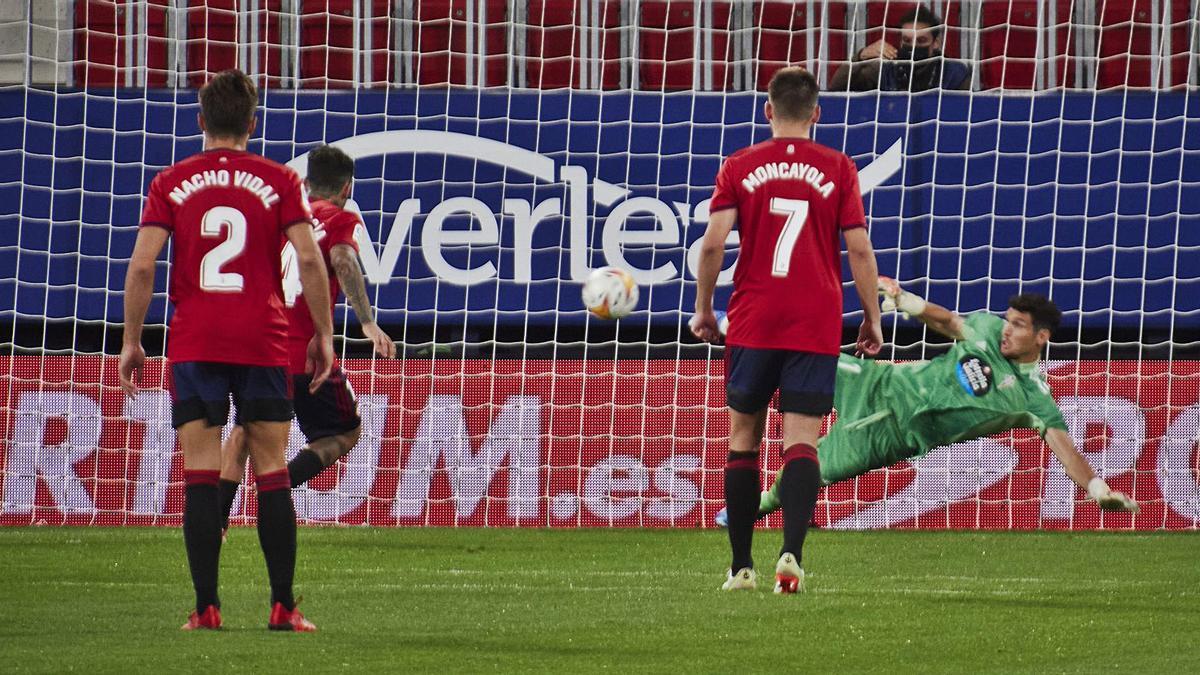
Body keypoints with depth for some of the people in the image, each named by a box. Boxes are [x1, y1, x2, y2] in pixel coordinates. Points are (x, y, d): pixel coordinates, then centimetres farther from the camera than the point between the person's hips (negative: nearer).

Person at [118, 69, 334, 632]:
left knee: (199, 475, 0)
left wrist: (132, 341, 5)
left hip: (193, 346, 0)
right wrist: (323, 334, 6)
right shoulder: (278, 182, 3)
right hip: (265, 345, 0)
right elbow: (309, 260, -4)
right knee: (272, 474, 4)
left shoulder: (171, 184, 5)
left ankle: (206, 606, -6)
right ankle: (282, 606, 0)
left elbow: (142, 264, -2)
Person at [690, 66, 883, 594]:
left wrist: (702, 308, 8)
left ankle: (741, 566, 11)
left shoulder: (739, 168, 3)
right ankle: (791, 555, -23)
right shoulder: (838, 170, 2)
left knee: (743, 439, 11)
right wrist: (872, 319, 8)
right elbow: (859, 249, -1)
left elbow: (713, 242, -4)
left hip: (752, 325, 1)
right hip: (816, 327, 0)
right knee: (801, 442, -4)